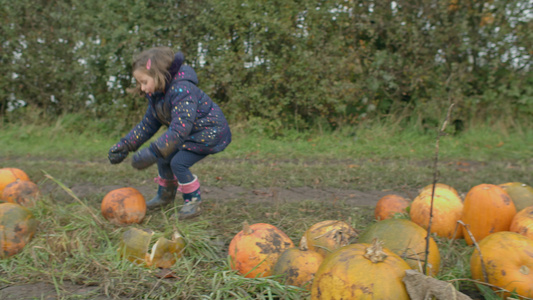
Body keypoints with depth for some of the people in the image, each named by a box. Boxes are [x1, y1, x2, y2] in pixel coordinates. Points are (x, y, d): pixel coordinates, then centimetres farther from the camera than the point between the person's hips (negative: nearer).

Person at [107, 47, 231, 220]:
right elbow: (148, 124, 8)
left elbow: (179, 129, -38)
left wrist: (152, 152, -41)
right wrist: (125, 145, -1)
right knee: (164, 159, 7)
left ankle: (193, 201, 4)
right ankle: (165, 196, 32)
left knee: (179, 162, -18)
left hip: (210, 132, -9)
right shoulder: (156, 94, -1)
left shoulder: (182, 90, -32)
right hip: (189, 133, 9)